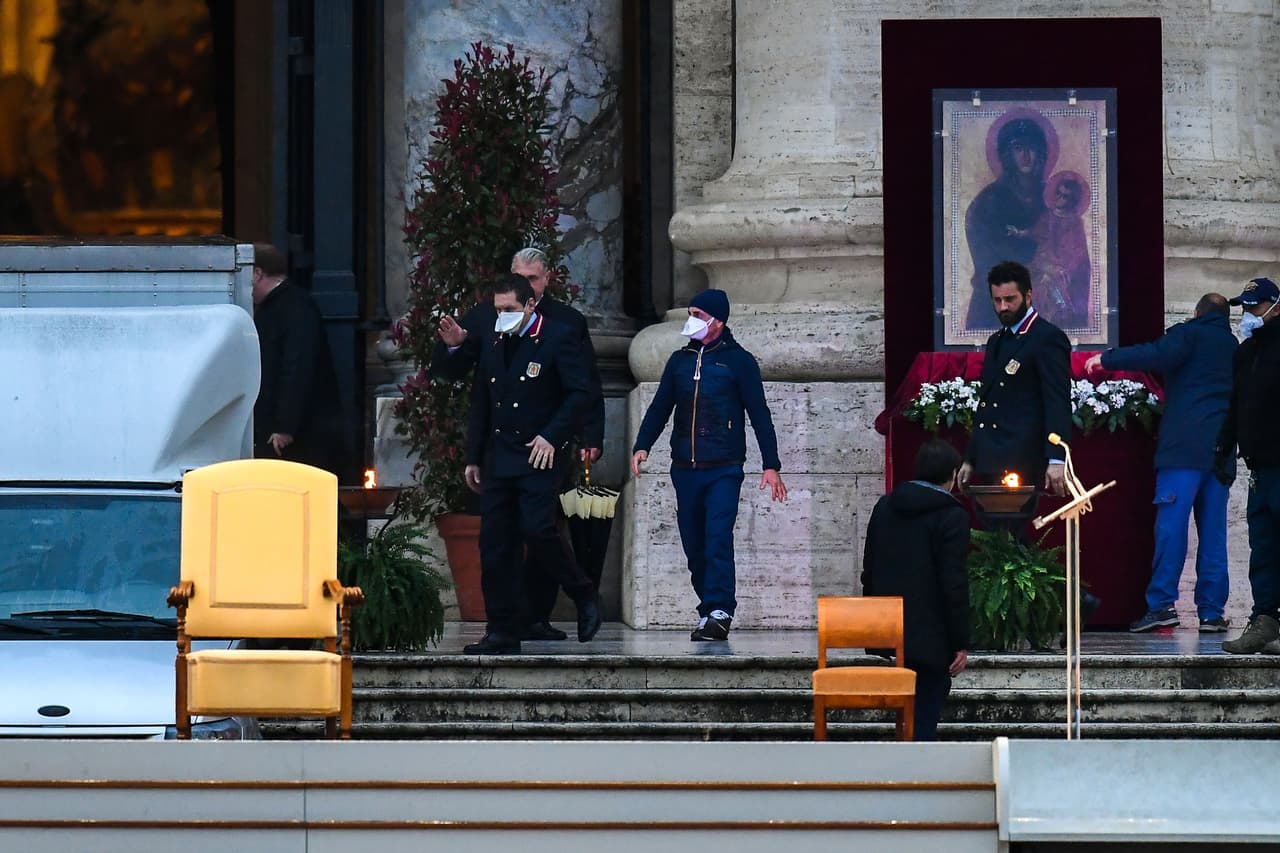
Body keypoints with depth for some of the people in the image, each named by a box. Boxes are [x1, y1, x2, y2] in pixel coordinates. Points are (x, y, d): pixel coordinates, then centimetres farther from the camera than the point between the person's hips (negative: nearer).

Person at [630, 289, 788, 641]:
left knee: (718, 539, -16)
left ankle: (719, 612, -20)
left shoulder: (738, 361, 2)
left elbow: (760, 415, 1)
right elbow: (660, 407, 14)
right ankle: (710, 611, 13)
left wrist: (771, 466, -4)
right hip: (685, 468, 5)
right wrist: (642, 446, -2)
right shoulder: (680, 360, 14)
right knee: (694, 546, 5)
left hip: (724, 469, -5)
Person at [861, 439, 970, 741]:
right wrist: (960, 644, -10)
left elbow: (869, 569, 13)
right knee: (925, 715, -4)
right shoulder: (952, 517, -12)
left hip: (888, 631, 6)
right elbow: (954, 584, -15)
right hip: (931, 635, -6)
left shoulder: (884, 506, 8)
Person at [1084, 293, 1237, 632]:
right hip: (1220, 450, 6)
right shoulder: (1233, 346, 21)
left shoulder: (1189, 333, 2)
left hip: (1184, 448, -6)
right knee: (1213, 531, 4)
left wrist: (1107, 359, -10)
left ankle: (1162, 602, -18)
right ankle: (1212, 611, 1)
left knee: (1171, 525, -9)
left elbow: (1158, 356, -16)